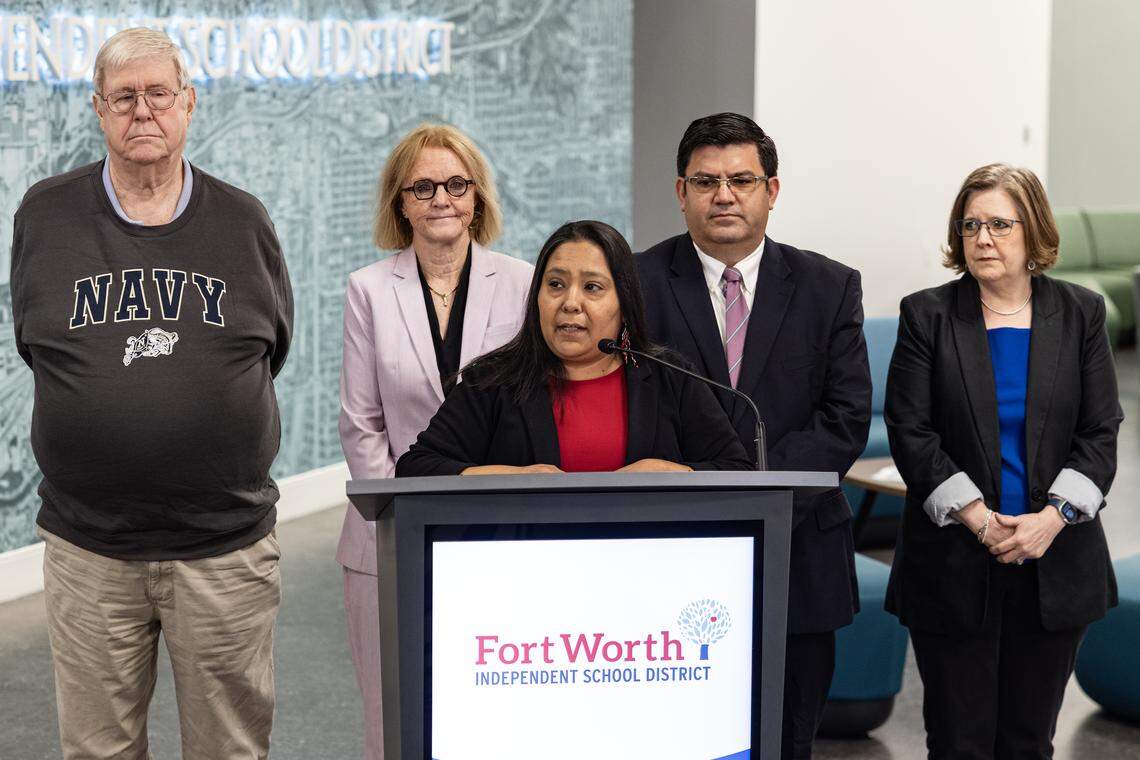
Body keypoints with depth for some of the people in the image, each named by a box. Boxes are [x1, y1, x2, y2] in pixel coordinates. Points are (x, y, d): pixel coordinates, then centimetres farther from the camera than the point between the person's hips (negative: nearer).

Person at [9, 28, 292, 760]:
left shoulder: (243, 220, 4)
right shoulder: (46, 214, 3)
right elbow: (35, 343, 13)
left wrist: (204, 412, 10)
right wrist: (105, 409, 9)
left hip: (226, 542, 0)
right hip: (88, 545, 0)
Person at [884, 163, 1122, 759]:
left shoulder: (1079, 314, 6)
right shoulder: (927, 315, 0)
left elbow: (1100, 432, 3)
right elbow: (910, 431, -5)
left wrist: (1054, 517, -12)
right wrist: (977, 519, -14)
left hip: (1055, 563, 2)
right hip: (954, 569, -2)